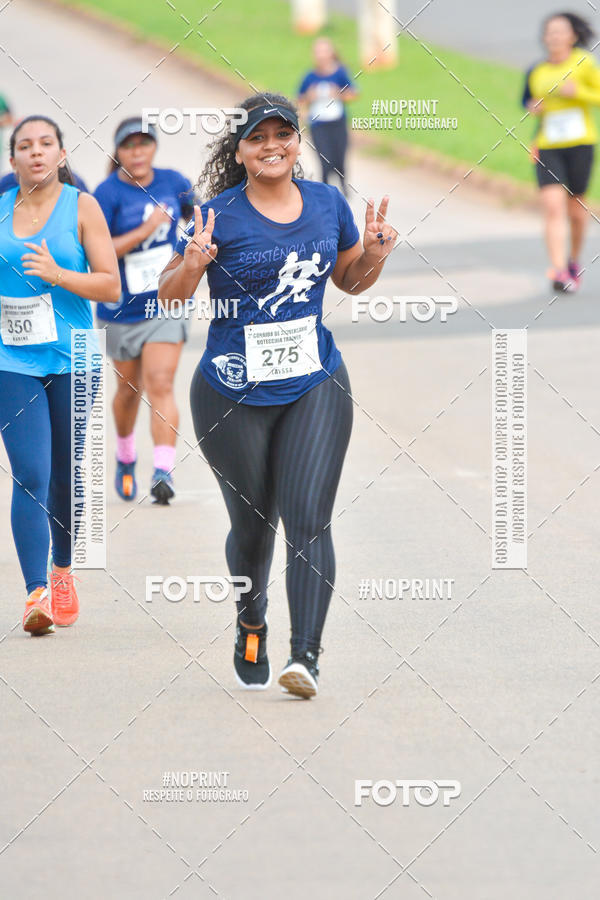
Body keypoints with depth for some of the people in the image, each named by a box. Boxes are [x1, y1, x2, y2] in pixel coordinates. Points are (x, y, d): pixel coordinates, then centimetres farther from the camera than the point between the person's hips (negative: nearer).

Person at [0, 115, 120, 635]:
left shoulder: (81, 207, 0)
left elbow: (110, 285, -4)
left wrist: (57, 275, -17)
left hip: (72, 360, 0)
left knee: (67, 477, 9)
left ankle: (62, 570, 33)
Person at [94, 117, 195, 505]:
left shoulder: (172, 182, -1)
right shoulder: (108, 193, -13)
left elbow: (196, 216, 21)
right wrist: (145, 231, -25)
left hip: (168, 302, 1)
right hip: (122, 308, -1)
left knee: (160, 385, -13)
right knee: (129, 388, 15)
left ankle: (164, 472, -22)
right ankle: (126, 458, 42)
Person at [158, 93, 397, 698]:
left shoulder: (327, 203, 4)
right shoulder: (218, 214, -8)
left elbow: (350, 280, 19)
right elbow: (168, 298, -4)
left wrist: (374, 256, -2)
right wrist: (192, 266, -25)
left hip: (315, 386, 2)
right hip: (234, 394, -2)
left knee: (309, 522, -11)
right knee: (252, 524, 11)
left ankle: (306, 656, -16)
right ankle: (250, 628, 37)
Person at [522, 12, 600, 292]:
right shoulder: (536, 72, 6)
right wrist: (532, 108, -1)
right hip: (547, 149, 1)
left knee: (575, 208, 9)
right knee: (552, 207, -15)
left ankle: (574, 260, 37)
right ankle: (559, 272, -23)